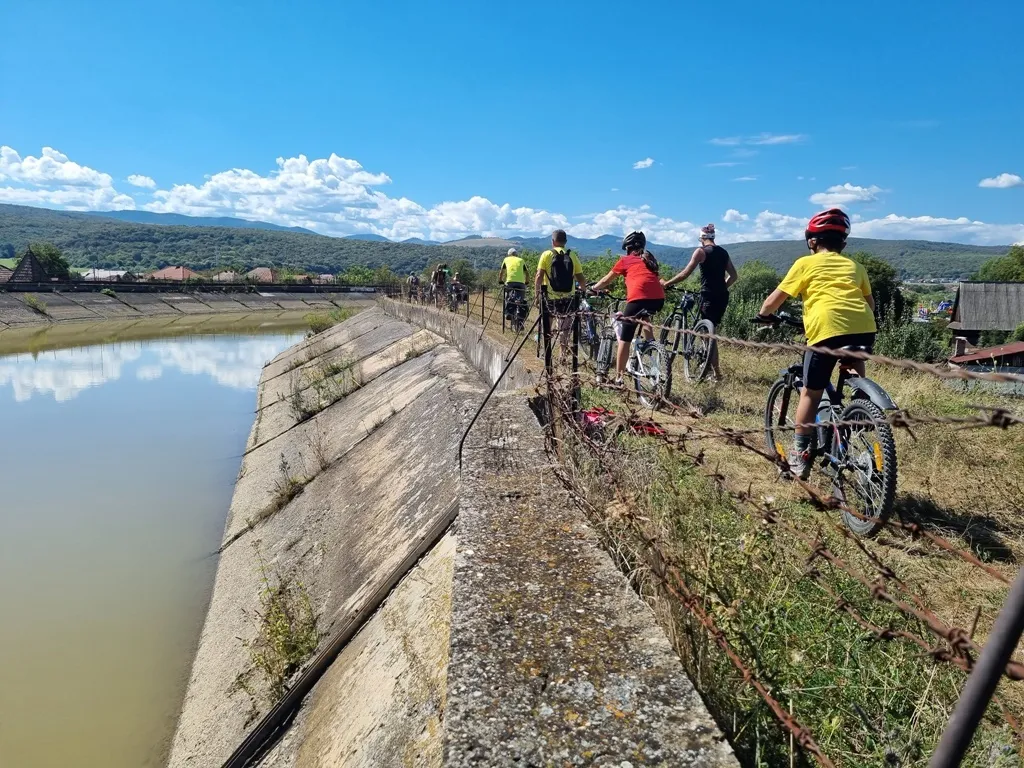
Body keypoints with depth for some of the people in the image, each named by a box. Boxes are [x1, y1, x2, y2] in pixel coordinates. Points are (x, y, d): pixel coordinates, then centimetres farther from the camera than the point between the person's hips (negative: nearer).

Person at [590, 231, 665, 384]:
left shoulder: (625, 260, 18)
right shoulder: (650, 259, 28)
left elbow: (606, 281, 26)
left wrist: (593, 288, 43)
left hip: (638, 298, -5)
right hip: (658, 299, 5)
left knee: (624, 340, 4)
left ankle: (618, 377, 6)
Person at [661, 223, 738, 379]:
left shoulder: (701, 251, -6)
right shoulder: (723, 252, 14)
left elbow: (685, 273, -11)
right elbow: (734, 276, 16)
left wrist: (666, 283, -3)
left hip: (709, 296, -7)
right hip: (722, 296, 7)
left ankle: (716, 371, -6)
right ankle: (709, 364, 24)